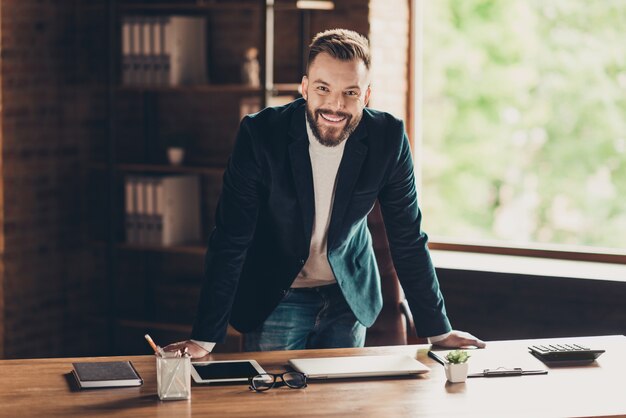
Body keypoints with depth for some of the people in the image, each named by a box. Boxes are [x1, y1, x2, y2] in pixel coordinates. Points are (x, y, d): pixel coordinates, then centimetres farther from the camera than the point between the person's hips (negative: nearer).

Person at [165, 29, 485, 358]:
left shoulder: (388, 138, -15)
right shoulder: (260, 134, -21)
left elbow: (408, 240, -6)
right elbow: (230, 240, -20)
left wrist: (439, 331, -4)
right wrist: (204, 339, -23)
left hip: (348, 297, 2)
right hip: (273, 301, -2)